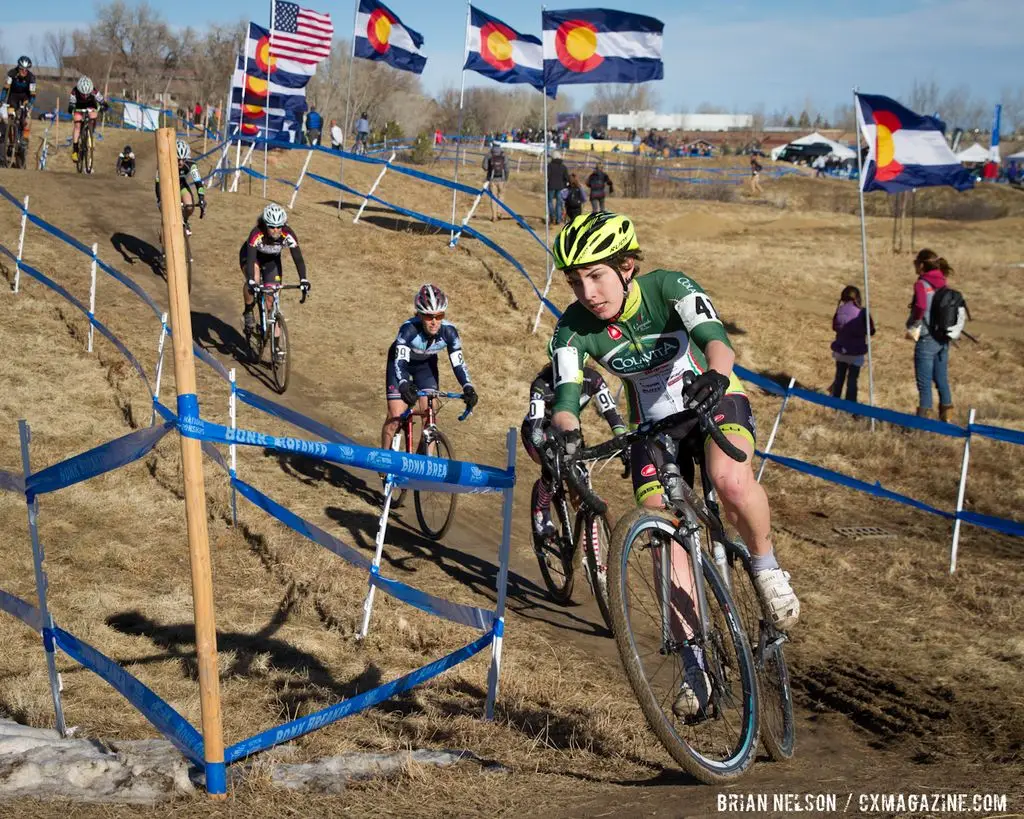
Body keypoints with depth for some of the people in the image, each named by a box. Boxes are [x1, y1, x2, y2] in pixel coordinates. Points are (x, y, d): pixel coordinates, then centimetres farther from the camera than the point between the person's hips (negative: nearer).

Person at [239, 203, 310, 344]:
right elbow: (251, 258, -45)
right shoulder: (256, 234, -38)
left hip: (272, 260, 2)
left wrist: (303, 280, -46)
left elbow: (298, 258, -33)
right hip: (250, 255, -2)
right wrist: (251, 281, -58)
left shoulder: (288, 235, -32)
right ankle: (248, 312, -8)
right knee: (252, 282, -35)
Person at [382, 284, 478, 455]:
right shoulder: (409, 328, -38)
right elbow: (400, 361, -45)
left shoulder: (448, 331, -29)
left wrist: (468, 388, -44)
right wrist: (404, 385, -64)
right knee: (395, 417, -9)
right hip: (401, 362, -3)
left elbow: (458, 363, -28)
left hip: (426, 365, 3)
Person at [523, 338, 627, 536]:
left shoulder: (591, 379, -24)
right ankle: (540, 515, -6)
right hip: (541, 430, -4)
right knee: (553, 470, -29)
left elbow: (610, 412, -25)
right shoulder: (542, 384, -34)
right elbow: (536, 424, -42)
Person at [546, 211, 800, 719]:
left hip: (714, 402, -3)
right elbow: (565, 396, -26)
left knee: (730, 480, -35)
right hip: (653, 424, 4)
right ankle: (694, 666, -1)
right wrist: (562, 435, -49)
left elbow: (716, 338, -41)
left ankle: (766, 568, -7)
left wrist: (715, 376, -64)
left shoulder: (667, 288, -26)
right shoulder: (573, 328, -18)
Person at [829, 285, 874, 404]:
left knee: (839, 377, 18)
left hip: (840, 351, 3)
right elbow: (871, 331, -6)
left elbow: (835, 327, 8)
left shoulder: (840, 311, -7)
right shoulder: (862, 312, -15)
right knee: (852, 380, 3)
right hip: (856, 353, -3)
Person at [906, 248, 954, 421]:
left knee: (924, 383, 0)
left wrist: (913, 327, -15)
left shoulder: (921, 284, -14)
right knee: (942, 380, 15)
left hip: (927, 340, -7)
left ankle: (925, 418, 2)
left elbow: (920, 306, -29)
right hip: (943, 339, 7)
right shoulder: (942, 284, 8)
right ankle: (947, 417, 20)